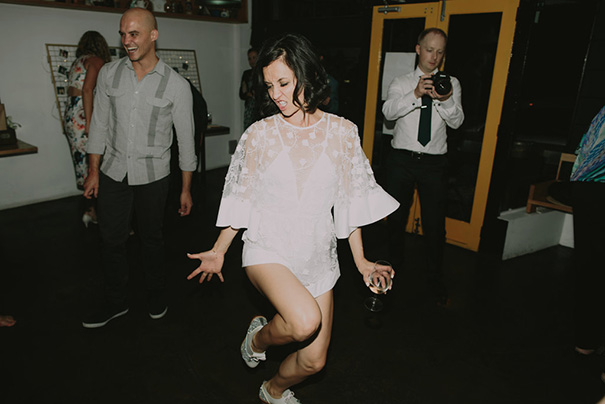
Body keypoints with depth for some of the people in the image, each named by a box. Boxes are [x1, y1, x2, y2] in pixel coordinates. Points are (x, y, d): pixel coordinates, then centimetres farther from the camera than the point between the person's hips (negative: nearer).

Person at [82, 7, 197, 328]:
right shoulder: (109, 73, 0)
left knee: (151, 239, 11)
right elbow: (99, 124, 7)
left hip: (153, 175, -2)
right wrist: (93, 171, 5)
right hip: (114, 172, 3)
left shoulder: (176, 85, -9)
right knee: (111, 240, 8)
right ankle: (115, 302, 28)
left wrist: (186, 189, -3)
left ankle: (156, 297, 33)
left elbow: (186, 139, -4)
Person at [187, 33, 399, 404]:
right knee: (306, 322, -31)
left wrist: (360, 260, 7)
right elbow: (242, 199, 4)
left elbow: (351, 199, 4)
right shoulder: (259, 134, -4)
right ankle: (259, 336, 7)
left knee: (314, 360, 11)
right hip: (268, 248, -2)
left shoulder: (342, 132, -3)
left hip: (317, 255, 3)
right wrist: (219, 251, 5)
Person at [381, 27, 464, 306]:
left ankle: (435, 278, 21)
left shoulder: (451, 83, 8)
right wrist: (416, 94, -32)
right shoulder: (401, 83, 5)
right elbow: (389, 111, -15)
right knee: (396, 217, 13)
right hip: (401, 159, 0)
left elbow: (457, 121, -6)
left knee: (435, 223, 2)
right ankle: (394, 265, 37)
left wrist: (446, 99, -26)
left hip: (434, 162, 0)